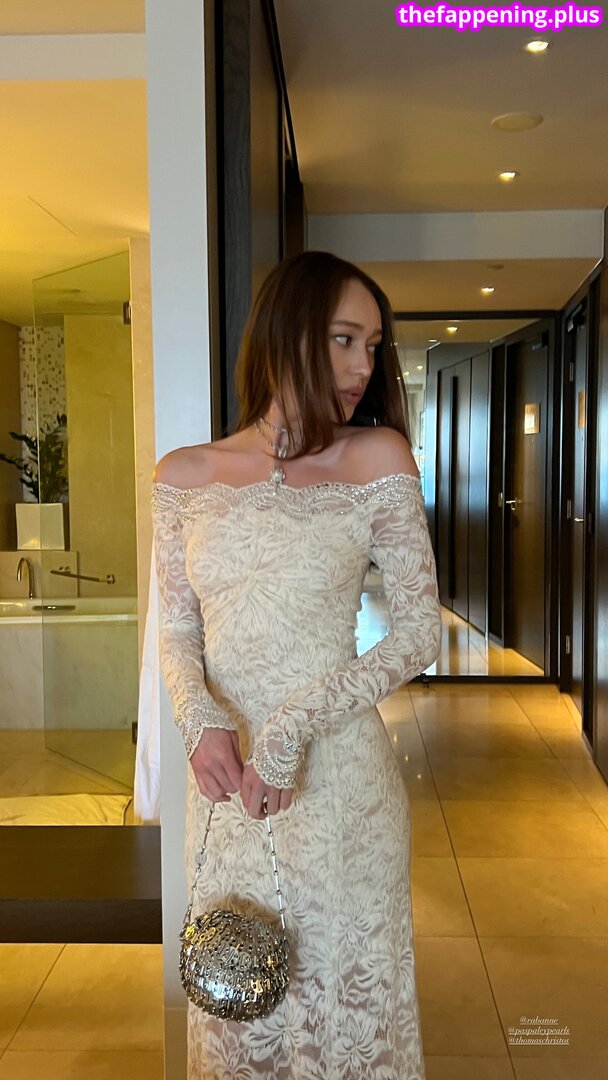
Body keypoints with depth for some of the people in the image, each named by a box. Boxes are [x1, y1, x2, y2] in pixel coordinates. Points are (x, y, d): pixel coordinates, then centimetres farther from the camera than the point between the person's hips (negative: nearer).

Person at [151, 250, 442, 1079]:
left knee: (345, 995, 15)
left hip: (337, 777, -2)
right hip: (226, 780, 3)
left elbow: (420, 634, -8)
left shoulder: (377, 458, -7)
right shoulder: (185, 475, 0)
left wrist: (294, 727, -17)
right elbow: (177, 631, 4)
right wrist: (203, 724, -15)